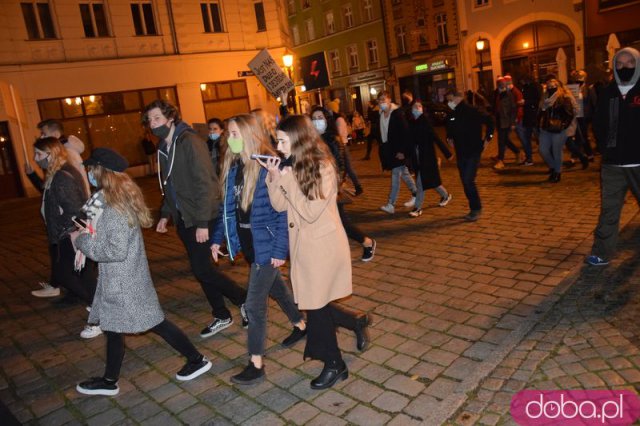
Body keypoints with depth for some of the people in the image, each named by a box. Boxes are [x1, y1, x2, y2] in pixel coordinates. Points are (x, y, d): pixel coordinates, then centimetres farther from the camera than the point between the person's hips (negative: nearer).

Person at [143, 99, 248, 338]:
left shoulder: (189, 141, -14)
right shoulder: (164, 148, 11)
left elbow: (204, 183, -19)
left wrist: (202, 223, -22)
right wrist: (165, 214, 15)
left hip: (200, 218, -8)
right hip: (183, 219, 8)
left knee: (202, 269, -10)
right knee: (200, 269, 12)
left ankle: (243, 299, 11)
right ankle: (221, 316, 25)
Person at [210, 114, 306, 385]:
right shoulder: (232, 168, 3)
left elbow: (284, 210, -20)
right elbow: (228, 207, 11)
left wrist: (280, 249, -21)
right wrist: (217, 238, 9)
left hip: (265, 244, -8)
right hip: (247, 242, 8)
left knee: (255, 303, -3)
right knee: (274, 287, 24)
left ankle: (256, 364, 12)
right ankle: (300, 325, 47)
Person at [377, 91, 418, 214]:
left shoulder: (397, 113, -12)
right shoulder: (380, 115, 8)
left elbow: (405, 133, -16)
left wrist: (402, 151, -20)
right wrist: (382, 147, 10)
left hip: (398, 151, -7)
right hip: (388, 150, 7)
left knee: (395, 176, -9)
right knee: (403, 173, 17)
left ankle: (391, 204, -10)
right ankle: (415, 194, 32)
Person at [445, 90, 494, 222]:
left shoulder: (472, 111, -13)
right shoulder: (452, 115, 7)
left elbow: (489, 121, -11)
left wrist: (487, 139, -10)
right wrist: (449, 138, 15)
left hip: (473, 151, -7)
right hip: (460, 153, 7)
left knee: (469, 180, -14)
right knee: (465, 182, 8)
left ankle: (476, 209, 0)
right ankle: (474, 208, 20)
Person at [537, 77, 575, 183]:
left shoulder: (564, 97, -7)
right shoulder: (545, 97, 13)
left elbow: (569, 114, -10)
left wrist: (563, 126, -15)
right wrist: (540, 124, 12)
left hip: (558, 131, -6)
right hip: (545, 130, 6)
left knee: (557, 153, 3)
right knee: (543, 150, 5)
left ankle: (557, 172, 20)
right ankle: (553, 167, 29)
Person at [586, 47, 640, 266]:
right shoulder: (607, 93, 6)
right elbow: (598, 125, 14)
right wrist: (605, 148, 4)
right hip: (613, 164, 2)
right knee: (609, 209, 5)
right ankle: (602, 252, 12)